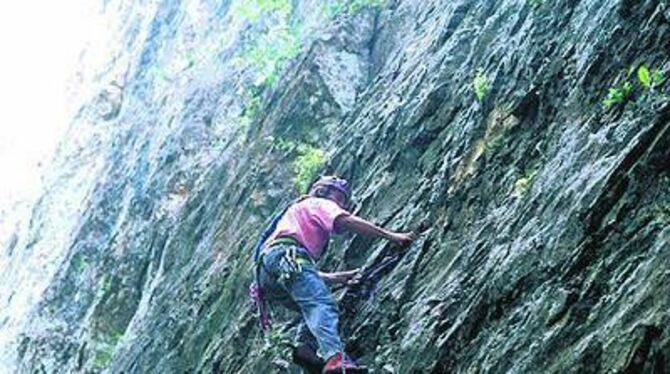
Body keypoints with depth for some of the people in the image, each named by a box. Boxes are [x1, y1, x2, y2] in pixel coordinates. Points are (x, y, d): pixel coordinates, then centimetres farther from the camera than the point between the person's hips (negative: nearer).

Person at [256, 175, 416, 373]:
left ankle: (307, 347, -7)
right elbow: (347, 221, 0)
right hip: (286, 255, -8)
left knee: (313, 309, 20)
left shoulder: (295, 211, 43)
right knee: (322, 305, -25)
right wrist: (392, 236, -1)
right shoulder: (320, 204, 21)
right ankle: (334, 358, -48)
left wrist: (334, 278, 42)